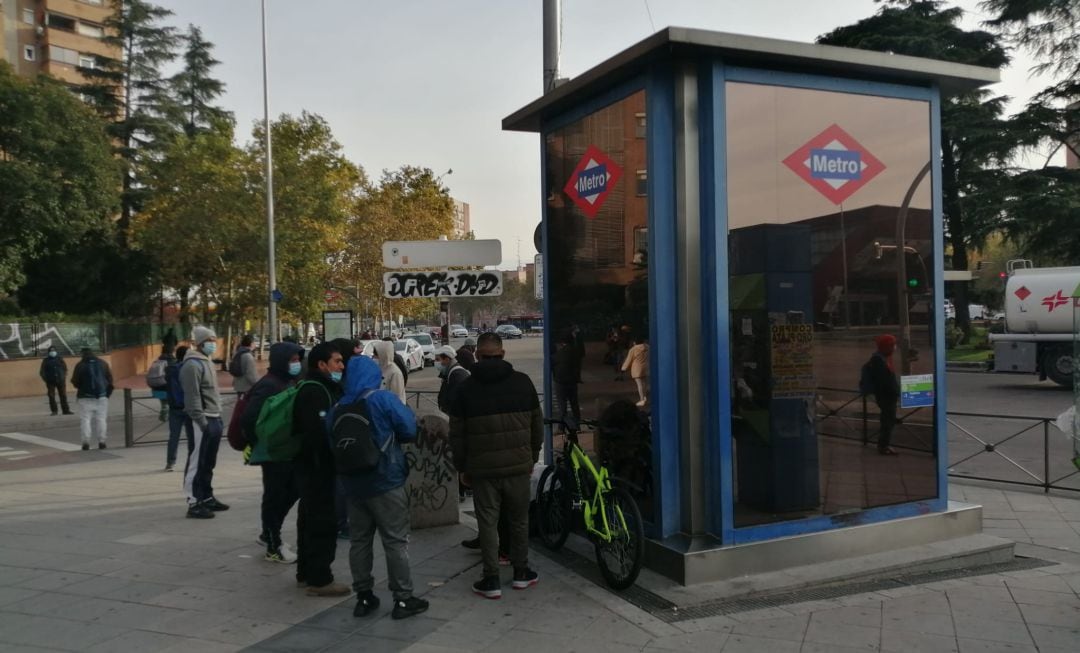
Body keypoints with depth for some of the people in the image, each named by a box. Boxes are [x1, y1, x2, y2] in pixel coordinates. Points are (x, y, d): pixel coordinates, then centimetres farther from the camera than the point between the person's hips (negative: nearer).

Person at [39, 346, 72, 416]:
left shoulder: (60, 359, 6)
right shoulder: (46, 360, 1)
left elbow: (65, 368, 12)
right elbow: (42, 371, 3)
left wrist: (64, 377, 4)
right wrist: (45, 379, -4)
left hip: (60, 381, 1)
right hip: (50, 382, -1)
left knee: (63, 396, 2)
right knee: (51, 397, -1)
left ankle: (66, 410, 7)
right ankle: (54, 411, 7)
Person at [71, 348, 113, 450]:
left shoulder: (80, 365, -5)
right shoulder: (103, 364, 6)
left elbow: (75, 382, -4)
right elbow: (110, 379, 8)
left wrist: (81, 387, 17)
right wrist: (108, 392, 16)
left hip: (86, 397, -3)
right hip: (102, 396, 3)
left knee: (85, 419, 1)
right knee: (101, 418, 6)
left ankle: (86, 442, -6)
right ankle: (101, 441, 5)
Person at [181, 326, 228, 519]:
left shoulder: (207, 361, 17)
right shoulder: (192, 365, -13)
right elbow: (193, 397, -19)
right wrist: (202, 422, -22)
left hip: (214, 419, 9)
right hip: (203, 421, -9)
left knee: (209, 463, 17)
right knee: (197, 463, -5)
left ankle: (207, 497, 27)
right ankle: (194, 503, -1)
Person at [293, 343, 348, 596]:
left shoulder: (324, 388, 16)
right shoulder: (313, 392, -18)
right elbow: (320, 432, -28)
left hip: (314, 466, 11)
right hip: (318, 467, -11)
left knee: (311, 519, 18)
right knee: (323, 521, -6)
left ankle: (306, 572, 29)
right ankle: (319, 579, -1)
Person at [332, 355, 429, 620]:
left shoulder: (337, 408, 2)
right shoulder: (383, 400, -13)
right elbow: (410, 430, -11)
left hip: (352, 485, 5)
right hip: (385, 482, -5)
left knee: (359, 540, 13)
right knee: (395, 540, 2)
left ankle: (364, 597, 19)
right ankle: (403, 598, 6)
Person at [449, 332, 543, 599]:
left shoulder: (467, 387, -2)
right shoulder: (522, 382, 1)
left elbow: (457, 434, 0)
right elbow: (537, 424, 6)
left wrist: (462, 466, 10)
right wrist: (533, 457, 17)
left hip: (482, 467, -1)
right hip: (518, 465, 1)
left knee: (488, 522, 6)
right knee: (519, 519, 15)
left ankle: (491, 580, 9)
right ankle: (521, 572, 24)